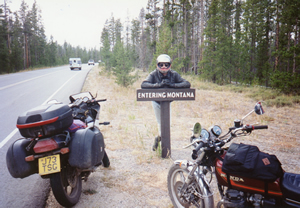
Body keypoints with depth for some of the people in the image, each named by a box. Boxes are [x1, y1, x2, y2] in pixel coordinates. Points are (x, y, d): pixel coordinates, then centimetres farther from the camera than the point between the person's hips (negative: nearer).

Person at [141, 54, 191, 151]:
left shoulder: (174, 74, -18)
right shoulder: (154, 74, -22)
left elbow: (187, 84, -26)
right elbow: (143, 85, -38)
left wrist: (172, 84, -40)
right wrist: (158, 85, -50)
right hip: (156, 102, -2)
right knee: (161, 123, 7)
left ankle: (159, 138, 34)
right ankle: (160, 137, 35)